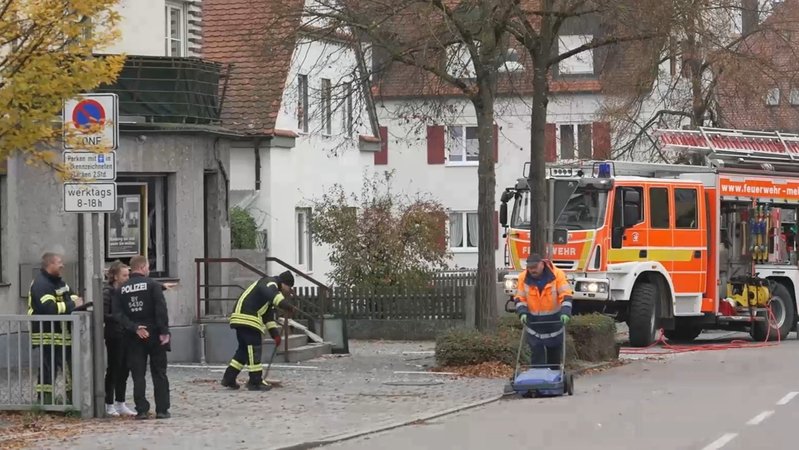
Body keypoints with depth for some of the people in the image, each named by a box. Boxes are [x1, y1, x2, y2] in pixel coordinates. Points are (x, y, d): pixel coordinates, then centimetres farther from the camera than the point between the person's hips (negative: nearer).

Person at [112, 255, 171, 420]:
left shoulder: (121, 290, 4)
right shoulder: (152, 284, -5)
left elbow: (118, 314, -6)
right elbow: (161, 309, -14)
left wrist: (134, 328, -11)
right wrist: (164, 331, -13)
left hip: (133, 338, 2)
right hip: (154, 334, -2)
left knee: (138, 375, 5)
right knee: (159, 374, 6)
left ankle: (142, 410, -1)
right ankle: (162, 409, 4)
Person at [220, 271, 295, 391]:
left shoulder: (272, 288, 28)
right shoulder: (270, 283, -5)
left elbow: (268, 315, 30)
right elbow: (271, 293, -32)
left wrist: (275, 333, 25)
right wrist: (283, 303, -46)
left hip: (241, 317, 11)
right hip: (247, 318, -11)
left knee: (244, 349, 16)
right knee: (254, 349, -8)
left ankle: (229, 378, 19)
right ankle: (256, 381, -7)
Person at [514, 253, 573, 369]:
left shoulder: (557, 275, -12)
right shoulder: (523, 278, -6)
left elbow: (566, 295, -15)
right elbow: (520, 298, 0)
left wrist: (565, 312, -28)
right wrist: (522, 312, -18)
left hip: (554, 322, 0)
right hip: (534, 324, 0)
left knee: (555, 357, 13)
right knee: (537, 356, -8)